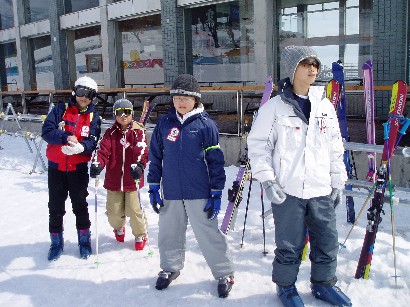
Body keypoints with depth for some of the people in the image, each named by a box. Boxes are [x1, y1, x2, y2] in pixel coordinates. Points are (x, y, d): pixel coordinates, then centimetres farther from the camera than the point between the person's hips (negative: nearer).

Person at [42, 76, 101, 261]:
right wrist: (66, 137, -25)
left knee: (80, 205, 8)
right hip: (56, 167, 0)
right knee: (55, 207, 9)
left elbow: (93, 142, -9)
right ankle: (56, 243, 24)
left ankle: (84, 240, 24)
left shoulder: (93, 117, 3)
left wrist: (81, 146, -31)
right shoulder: (61, 110, 0)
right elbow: (46, 131, -9)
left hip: (78, 168, 0)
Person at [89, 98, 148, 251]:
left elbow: (142, 151, -13)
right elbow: (104, 150, -8)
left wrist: (138, 165, -32)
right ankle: (119, 228, 44)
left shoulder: (138, 131, -1)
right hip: (113, 179, 2)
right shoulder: (111, 133, 5)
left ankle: (140, 234, 24)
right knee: (114, 212, 9)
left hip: (132, 179, -2)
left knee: (134, 210, -3)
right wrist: (97, 164, -27)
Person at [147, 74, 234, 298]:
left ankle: (224, 274, 19)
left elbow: (216, 161, -4)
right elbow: (155, 157, 8)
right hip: (171, 193, 4)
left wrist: (216, 193, -6)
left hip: (199, 193, -3)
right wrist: (153, 188, 6)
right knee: (169, 234, 16)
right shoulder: (164, 124, 3)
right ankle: (170, 268, 38)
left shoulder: (206, 124, -5)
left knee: (209, 235, 2)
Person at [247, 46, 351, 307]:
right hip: (287, 190, -4)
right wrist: (268, 181, -10)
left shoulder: (325, 106, 9)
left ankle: (324, 283, 35)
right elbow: (258, 145, -3)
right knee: (290, 246, 7)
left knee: (328, 241, 13)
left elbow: (335, 148, 15)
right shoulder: (275, 107, -4)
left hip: (321, 190, 4)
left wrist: (338, 182, 14)